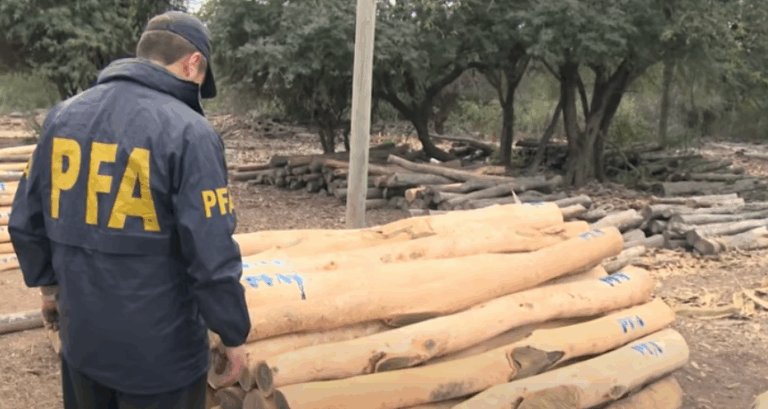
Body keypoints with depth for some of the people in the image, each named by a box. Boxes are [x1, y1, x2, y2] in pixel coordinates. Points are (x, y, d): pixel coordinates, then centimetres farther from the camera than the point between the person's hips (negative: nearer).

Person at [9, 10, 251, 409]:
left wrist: (48, 283, 26)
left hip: (81, 337, 6)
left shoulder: (63, 115, 1)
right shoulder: (189, 132, -19)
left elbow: (26, 222, 9)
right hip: (159, 347, -5)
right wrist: (233, 334, -7)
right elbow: (213, 258, -21)